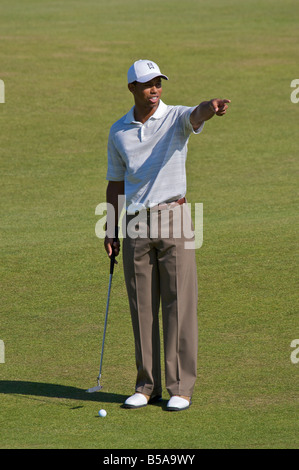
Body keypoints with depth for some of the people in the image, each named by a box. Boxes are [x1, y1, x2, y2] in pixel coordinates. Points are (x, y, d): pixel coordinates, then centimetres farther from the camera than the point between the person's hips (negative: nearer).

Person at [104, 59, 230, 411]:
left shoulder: (176, 118, -2)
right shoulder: (118, 132, 9)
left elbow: (198, 114, -26)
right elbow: (115, 184, 15)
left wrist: (212, 107, -51)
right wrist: (110, 231, 8)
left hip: (173, 219, -3)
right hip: (136, 225, 3)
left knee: (179, 305, -4)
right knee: (142, 307, 6)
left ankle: (181, 387, 1)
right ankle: (147, 386, 14)